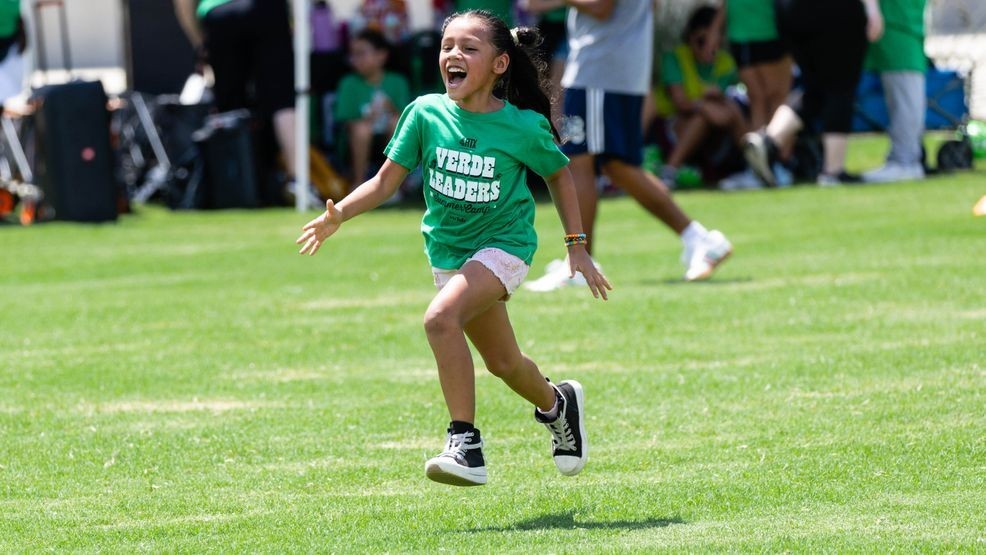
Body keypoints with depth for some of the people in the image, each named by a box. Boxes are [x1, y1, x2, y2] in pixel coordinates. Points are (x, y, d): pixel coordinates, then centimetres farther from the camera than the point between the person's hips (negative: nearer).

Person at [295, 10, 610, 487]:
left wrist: (577, 248, 3)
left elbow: (559, 175, 2)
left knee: (441, 317, -31)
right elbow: (386, 181, -5)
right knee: (503, 363, 17)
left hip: (504, 245, -5)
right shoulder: (425, 114, -10)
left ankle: (465, 443, -25)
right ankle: (557, 404, 50)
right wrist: (339, 214, -21)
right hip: (448, 251, 5)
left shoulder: (524, 127, -16)